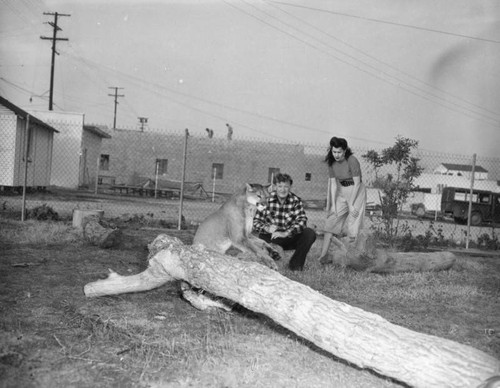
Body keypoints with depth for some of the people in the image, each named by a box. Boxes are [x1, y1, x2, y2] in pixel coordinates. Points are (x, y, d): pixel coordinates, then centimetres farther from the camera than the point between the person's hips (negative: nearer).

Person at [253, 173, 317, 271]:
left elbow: (302, 221, -18)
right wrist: (267, 228, -33)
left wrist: (285, 233, -33)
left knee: (310, 233, -22)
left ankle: (296, 263, -4)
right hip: (271, 239, -1)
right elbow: (256, 222, -11)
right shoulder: (267, 199, -8)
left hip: (289, 238, 2)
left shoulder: (296, 201, -5)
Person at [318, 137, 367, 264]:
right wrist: (333, 204, -8)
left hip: (356, 192, -5)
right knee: (332, 219, -6)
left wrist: (351, 204, -16)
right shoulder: (332, 162, -3)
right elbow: (333, 184, -2)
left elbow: (357, 183, -18)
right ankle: (323, 255, -8)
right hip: (341, 192, 5)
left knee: (352, 224, -10)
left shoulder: (352, 161, -20)